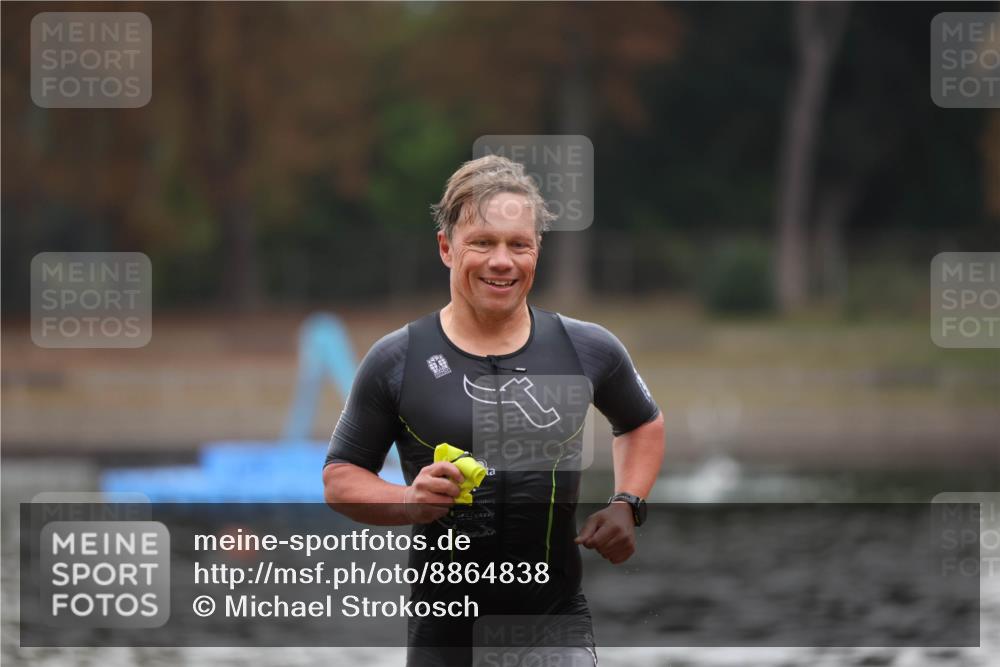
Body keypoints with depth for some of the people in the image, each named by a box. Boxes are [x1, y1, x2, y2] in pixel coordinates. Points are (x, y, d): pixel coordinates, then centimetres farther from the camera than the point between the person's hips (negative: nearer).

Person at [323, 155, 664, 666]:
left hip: (560, 622, 0)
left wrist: (627, 505, 4)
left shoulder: (587, 350, 2)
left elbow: (642, 424, 21)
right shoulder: (396, 361, -3)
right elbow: (340, 477, 3)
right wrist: (409, 502, -16)